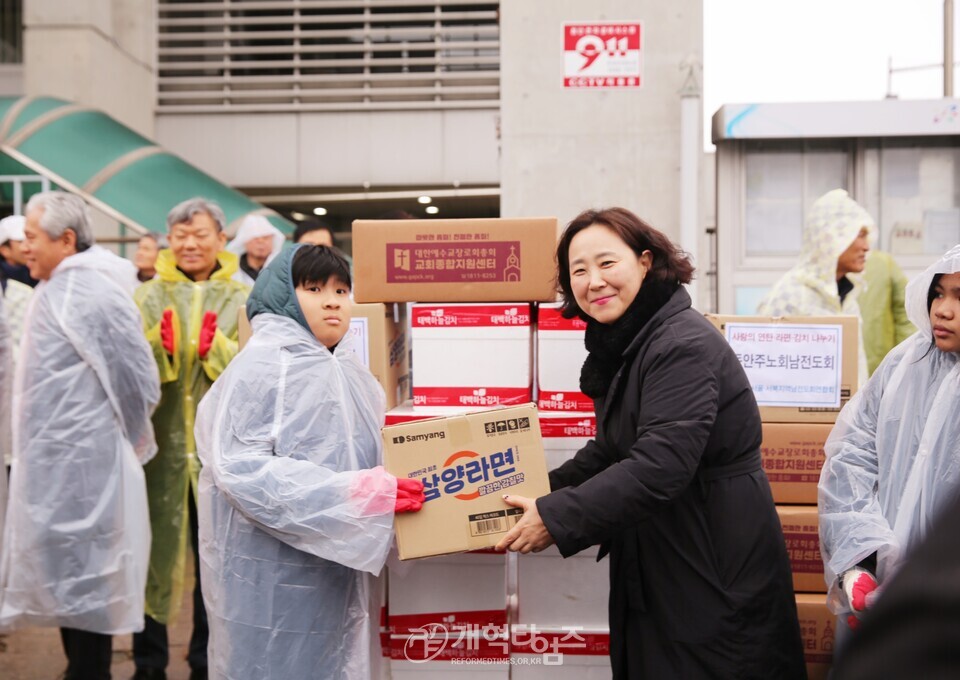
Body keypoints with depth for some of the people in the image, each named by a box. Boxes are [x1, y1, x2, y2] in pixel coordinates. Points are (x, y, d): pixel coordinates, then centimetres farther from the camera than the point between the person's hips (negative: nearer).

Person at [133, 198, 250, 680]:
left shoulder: (242, 301, 4)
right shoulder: (148, 297, 6)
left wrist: (217, 349, -20)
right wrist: (159, 346, -19)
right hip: (161, 443, 0)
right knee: (154, 547, 5)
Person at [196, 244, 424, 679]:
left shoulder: (347, 370, 12)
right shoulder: (262, 366, -13)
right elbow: (241, 468, -22)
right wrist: (352, 493, -26)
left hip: (338, 567, 8)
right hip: (275, 574, -7)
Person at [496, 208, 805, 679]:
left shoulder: (684, 344, -21)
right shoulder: (624, 345, 8)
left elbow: (660, 467, -29)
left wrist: (555, 518, -24)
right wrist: (543, 491, 6)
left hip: (716, 567, -9)